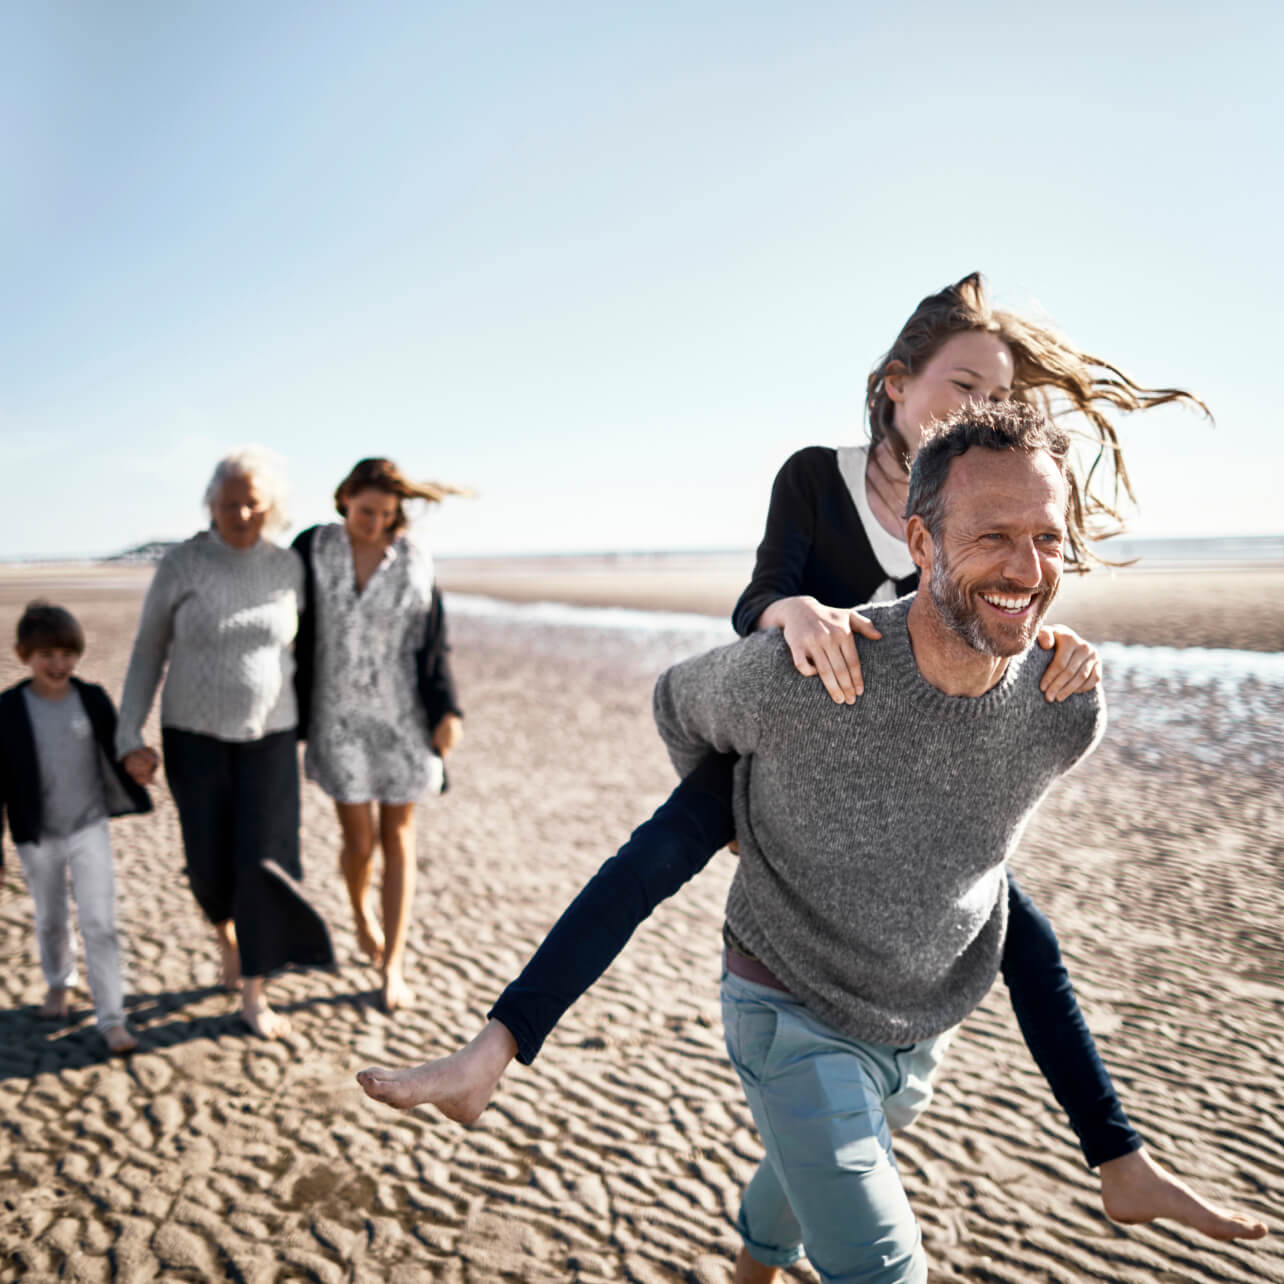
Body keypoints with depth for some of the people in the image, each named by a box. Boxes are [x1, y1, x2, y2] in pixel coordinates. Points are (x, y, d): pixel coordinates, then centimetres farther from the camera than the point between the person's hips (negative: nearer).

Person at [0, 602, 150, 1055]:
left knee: (100, 924, -4)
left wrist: (138, 802, 6)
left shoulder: (94, 700, -6)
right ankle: (58, 983, 47)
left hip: (90, 830, 0)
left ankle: (111, 1019, 3)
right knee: (51, 921, 20)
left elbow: (115, 755, 5)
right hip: (38, 839, 0)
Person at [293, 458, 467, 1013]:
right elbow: (296, 633, 1)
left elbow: (432, 642, -1)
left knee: (397, 838, 5)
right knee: (359, 840, 1)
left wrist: (447, 711, -11)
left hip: (402, 717, 1)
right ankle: (361, 913, 37)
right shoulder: (312, 550, -5)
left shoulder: (414, 561, -4)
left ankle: (392, 966, 16)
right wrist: (292, 714, 0)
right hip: (340, 717, 0)